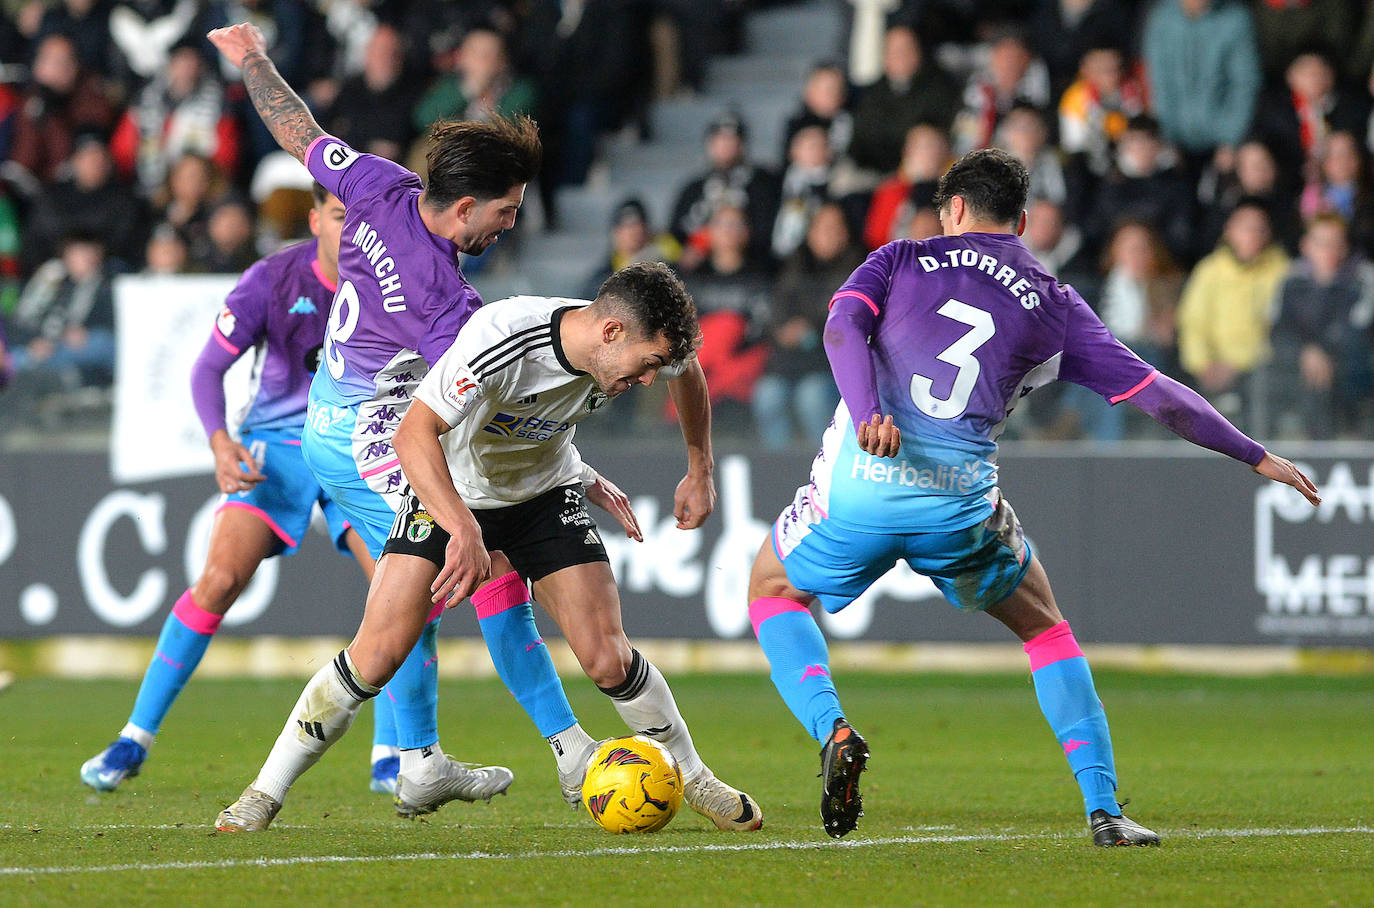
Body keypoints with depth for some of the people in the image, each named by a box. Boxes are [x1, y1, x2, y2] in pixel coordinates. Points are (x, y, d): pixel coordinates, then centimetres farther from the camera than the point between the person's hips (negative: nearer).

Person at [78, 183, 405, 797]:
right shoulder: (272, 281, -16)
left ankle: (390, 761, -3)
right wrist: (221, 442, -27)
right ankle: (134, 739, -6)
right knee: (220, 578, -17)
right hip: (277, 442, -2)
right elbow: (208, 368, -11)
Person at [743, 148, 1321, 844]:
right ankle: (1104, 809, 13)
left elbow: (843, 327, -4)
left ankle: (833, 730, 0)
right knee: (1044, 627, 25)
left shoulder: (901, 260, 17)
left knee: (773, 590, 27)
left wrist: (869, 417, -20)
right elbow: (1153, 393, 13)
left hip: (861, 475, -1)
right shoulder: (1056, 306, 17)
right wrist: (1256, 458, 22)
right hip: (961, 498, 1)